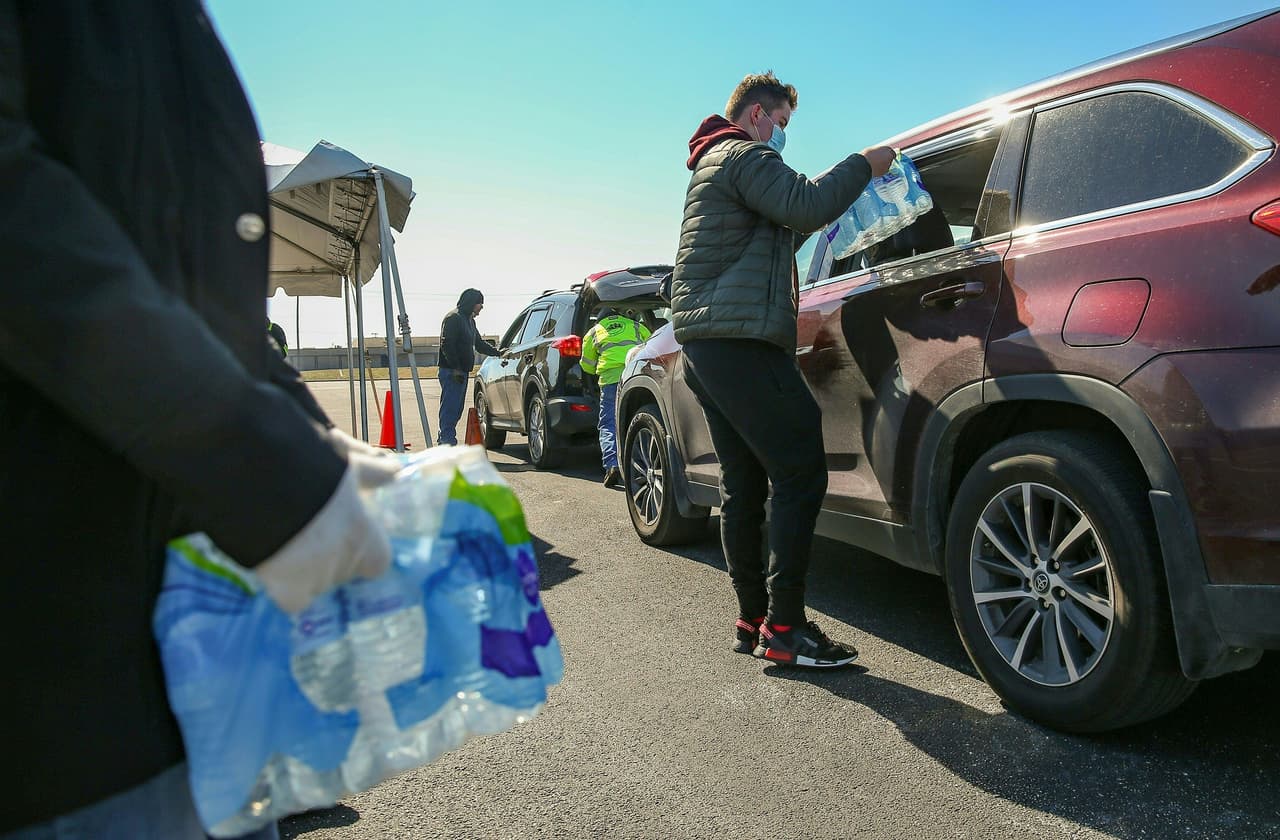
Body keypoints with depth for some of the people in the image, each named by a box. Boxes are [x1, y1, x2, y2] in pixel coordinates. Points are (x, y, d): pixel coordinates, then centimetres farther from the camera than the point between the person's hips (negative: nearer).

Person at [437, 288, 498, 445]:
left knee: (456, 408, 13)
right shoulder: (453, 318, -10)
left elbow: (479, 344, 28)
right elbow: (446, 345, -18)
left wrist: (498, 352, 17)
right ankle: (447, 440, -9)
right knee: (450, 406, -10)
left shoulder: (469, 320, 21)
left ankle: (444, 439, 20)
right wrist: (456, 369, -22)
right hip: (451, 372, -10)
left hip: (462, 371, 10)